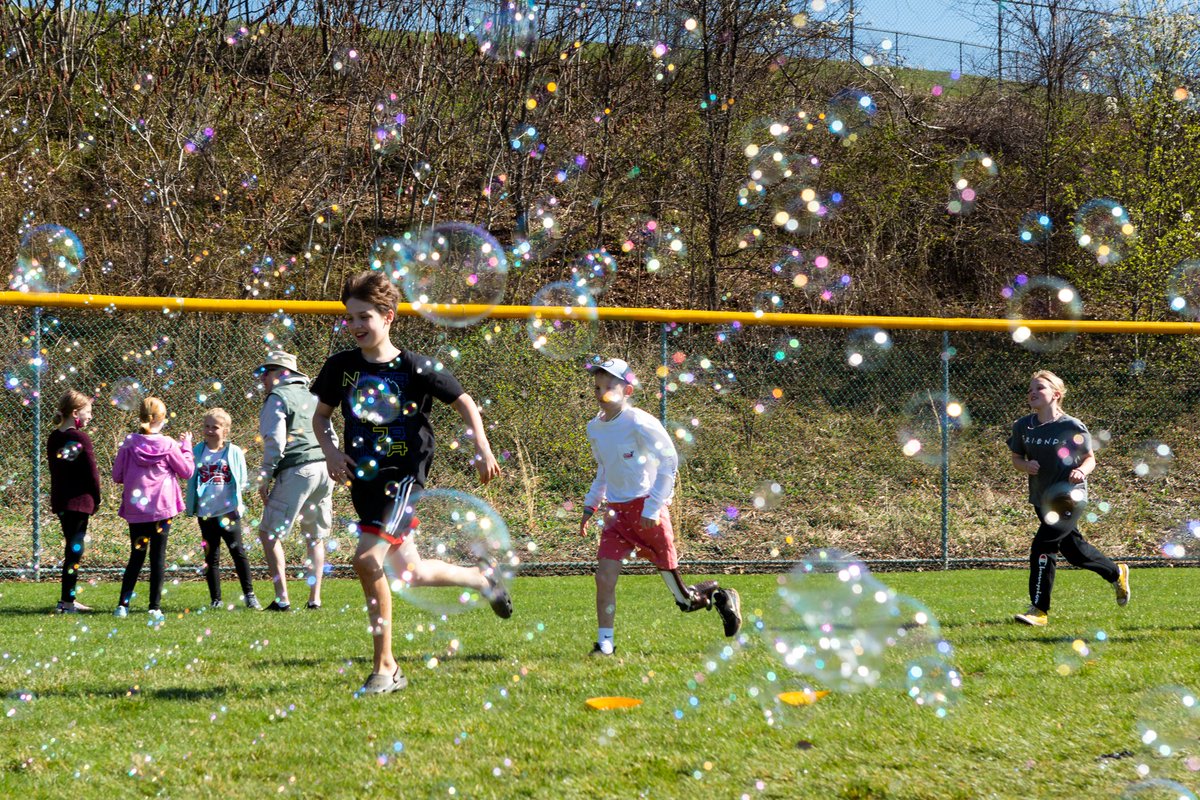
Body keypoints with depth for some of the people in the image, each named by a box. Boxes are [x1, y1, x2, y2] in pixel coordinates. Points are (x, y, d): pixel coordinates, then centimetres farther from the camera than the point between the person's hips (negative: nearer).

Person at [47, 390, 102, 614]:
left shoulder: (53, 439, 9)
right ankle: (66, 602, -5)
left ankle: (69, 599, 21)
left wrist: (55, 498, 18)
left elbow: (54, 469, 14)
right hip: (80, 500, -7)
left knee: (73, 548, 17)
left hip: (60, 500, 7)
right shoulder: (81, 438, -13)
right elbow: (92, 473, -12)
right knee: (74, 550, -4)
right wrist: (97, 499, 0)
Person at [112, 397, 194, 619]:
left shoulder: (129, 444, -2)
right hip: (162, 508, -2)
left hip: (135, 508, 2)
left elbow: (117, 476, 3)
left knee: (136, 555, 12)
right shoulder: (168, 445, -8)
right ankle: (155, 607, 1)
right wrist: (186, 447, 13)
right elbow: (187, 471, 2)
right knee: (158, 555, 4)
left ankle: (123, 604, 4)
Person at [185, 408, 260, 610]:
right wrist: (191, 504, 0)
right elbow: (190, 479, 9)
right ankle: (215, 599, 13)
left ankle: (249, 595, 0)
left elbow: (242, 481, 5)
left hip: (229, 512, -2)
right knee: (211, 557, 8)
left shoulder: (235, 453, -1)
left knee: (238, 552, -5)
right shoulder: (197, 452, 4)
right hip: (206, 513, 2)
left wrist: (234, 498, -9)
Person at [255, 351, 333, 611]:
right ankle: (314, 598, 9)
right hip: (325, 468, 7)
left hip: (296, 472, -7)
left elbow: (275, 441, -10)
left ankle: (282, 599, -8)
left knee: (269, 533, -1)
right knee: (315, 538, 16)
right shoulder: (312, 397, 23)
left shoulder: (278, 397, 0)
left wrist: (264, 478, -6)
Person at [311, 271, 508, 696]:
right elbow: (320, 415, 17)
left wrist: (482, 448, -5)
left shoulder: (416, 368, -8)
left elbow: (464, 402, 5)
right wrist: (330, 450, -1)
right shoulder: (341, 366, 3)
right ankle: (480, 579, 44)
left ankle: (385, 667, -14)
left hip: (402, 474, -6)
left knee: (368, 560, -23)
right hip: (363, 478, 6)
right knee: (411, 573, 14)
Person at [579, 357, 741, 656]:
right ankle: (604, 641, -3)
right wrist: (590, 507, 17)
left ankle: (719, 597, 30)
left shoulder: (639, 423, -14)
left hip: (648, 512, -6)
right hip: (616, 512, 6)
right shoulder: (595, 427, 8)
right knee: (604, 577, -11)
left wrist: (652, 507, -14)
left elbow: (669, 461, -11)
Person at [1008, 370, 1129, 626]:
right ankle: (1116, 573, 45)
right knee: (1073, 550, 19)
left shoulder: (1072, 427, -14)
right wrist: (1025, 465, -12)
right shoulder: (1022, 426, -1)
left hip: (1069, 497, -6)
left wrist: (1082, 471, -25)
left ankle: (1039, 610, -11)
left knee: (1042, 547, -17)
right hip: (1042, 498, 6)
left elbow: (1090, 458, -4)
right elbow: (1016, 458, 11)